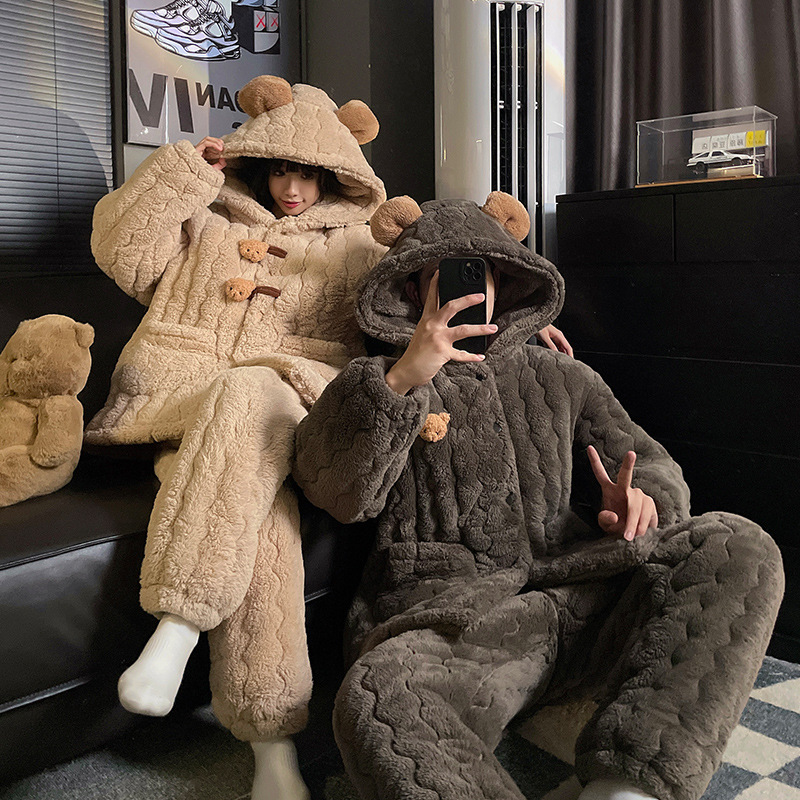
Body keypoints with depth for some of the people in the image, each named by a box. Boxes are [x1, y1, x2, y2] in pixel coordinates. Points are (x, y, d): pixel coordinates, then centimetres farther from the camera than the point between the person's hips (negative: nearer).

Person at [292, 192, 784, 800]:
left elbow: (650, 462, 20)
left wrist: (642, 497, -6)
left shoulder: (561, 378, 26)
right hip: (445, 610, -3)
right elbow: (340, 494, -1)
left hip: (582, 596, 4)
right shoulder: (380, 387, 17)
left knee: (740, 545, -21)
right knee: (373, 702, -38)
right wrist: (400, 382, -17)